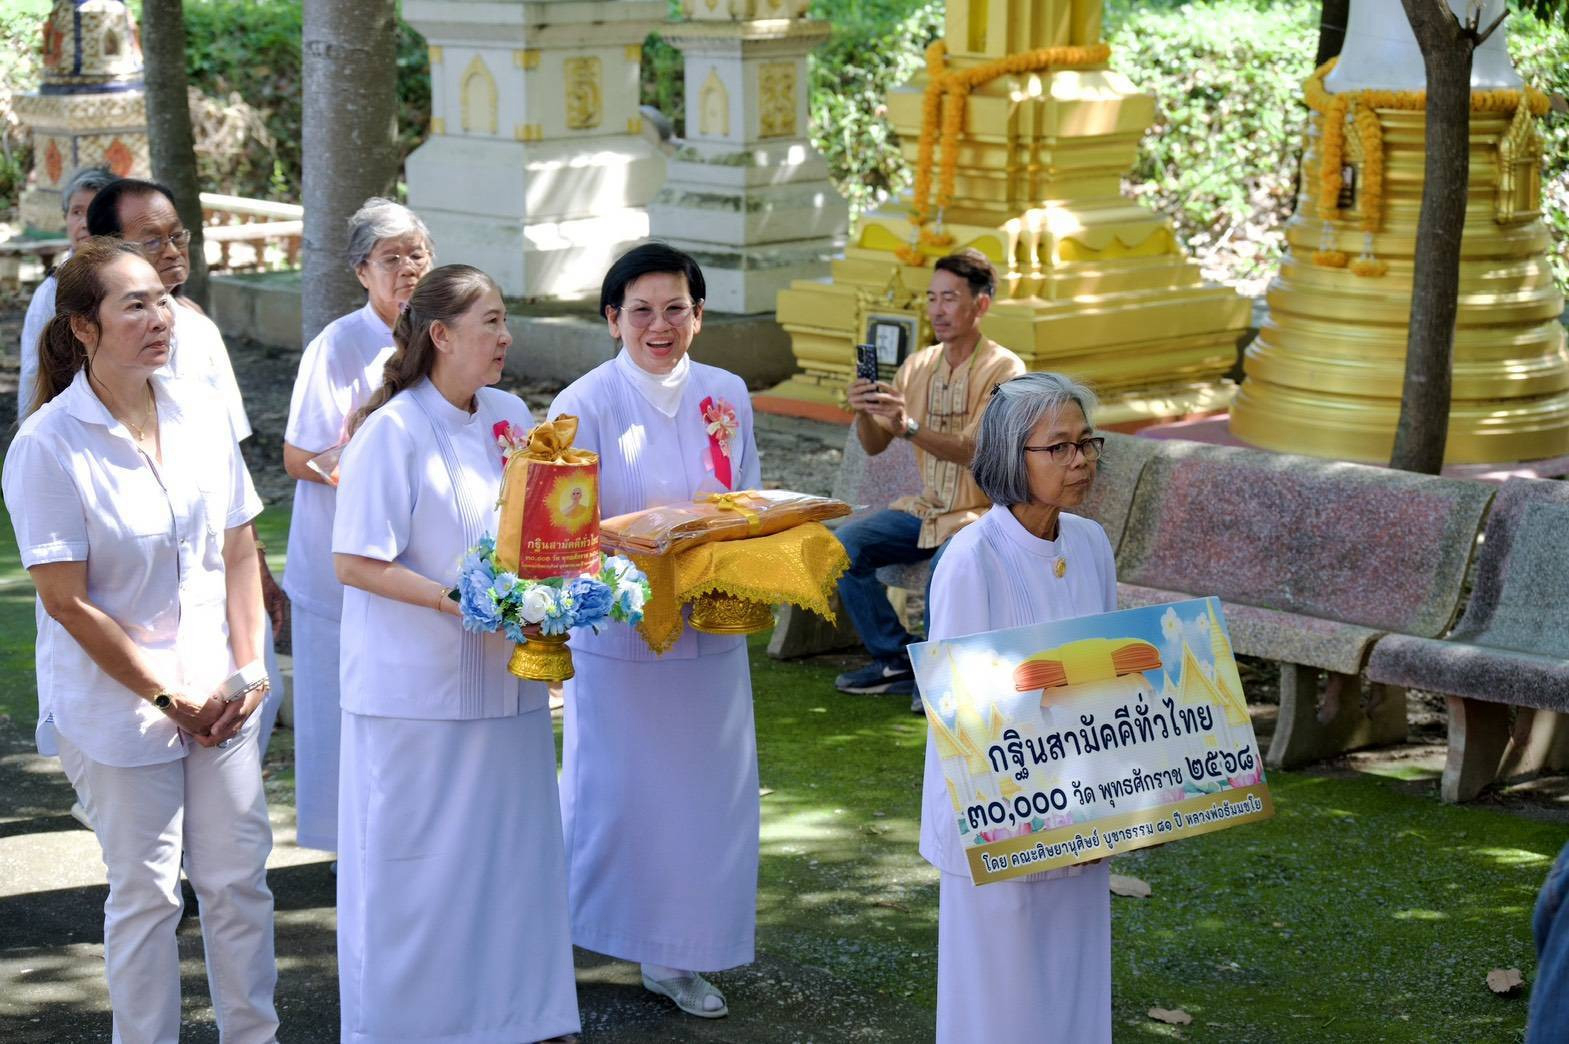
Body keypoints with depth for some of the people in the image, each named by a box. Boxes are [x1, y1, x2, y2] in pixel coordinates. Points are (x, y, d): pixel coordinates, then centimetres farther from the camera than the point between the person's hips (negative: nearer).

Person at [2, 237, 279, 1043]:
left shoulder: (201, 417, 1)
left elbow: (239, 553, 8)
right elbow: (66, 601, -14)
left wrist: (247, 671, -1)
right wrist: (167, 696, -12)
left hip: (217, 695, 4)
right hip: (115, 703, -4)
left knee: (239, 877, 10)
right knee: (146, 892, 6)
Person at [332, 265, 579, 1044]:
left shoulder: (511, 417, 5)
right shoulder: (394, 432, -14)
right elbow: (355, 562, -16)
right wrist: (455, 602, -23)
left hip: (504, 675, 6)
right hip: (418, 682, -6)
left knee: (510, 845, 13)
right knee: (416, 861, 3)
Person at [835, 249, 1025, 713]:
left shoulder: (1003, 369, -12)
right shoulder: (918, 366, 6)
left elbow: (973, 449, -25)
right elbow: (873, 445, 4)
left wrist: (910, 427, -39)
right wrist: (864, 412, -18)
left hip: (981, 513, -6)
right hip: (926, 509, 6)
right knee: (843, 545, -13)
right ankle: (896, 660, 0)